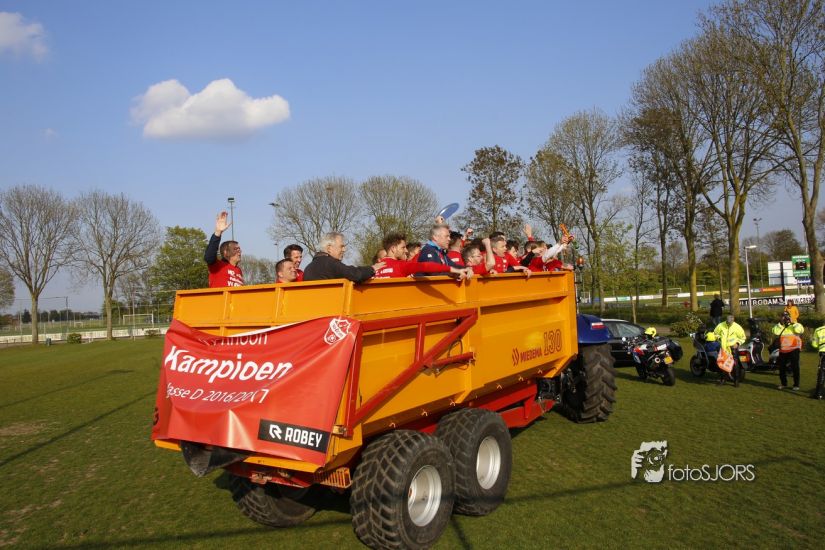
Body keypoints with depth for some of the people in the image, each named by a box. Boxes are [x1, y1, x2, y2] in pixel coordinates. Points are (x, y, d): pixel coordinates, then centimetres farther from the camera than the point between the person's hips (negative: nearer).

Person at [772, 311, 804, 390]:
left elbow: (800, 330, -21)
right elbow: (775, 332, -9)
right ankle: (783, 383, 26)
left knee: (795, 367, -5)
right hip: (783, 350, 4)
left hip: (794, 349, -4)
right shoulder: (779, 325, 10)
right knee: (782, 367, 11)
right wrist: (780, 324, -14)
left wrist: (792, 323, -22)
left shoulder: (795, 325, 0)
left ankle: (796, 385, 2)